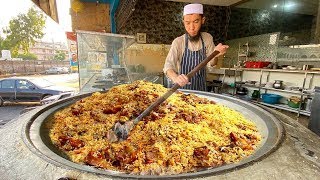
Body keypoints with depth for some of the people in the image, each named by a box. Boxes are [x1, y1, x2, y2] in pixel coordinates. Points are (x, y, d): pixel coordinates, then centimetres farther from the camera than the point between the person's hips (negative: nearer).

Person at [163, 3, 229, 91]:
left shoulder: (208, 38, -2)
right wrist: (175, 78, -43)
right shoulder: (178, 42, -12)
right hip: (182, 88, -2)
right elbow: (168, 65, -21)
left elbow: (211, 63, -1)